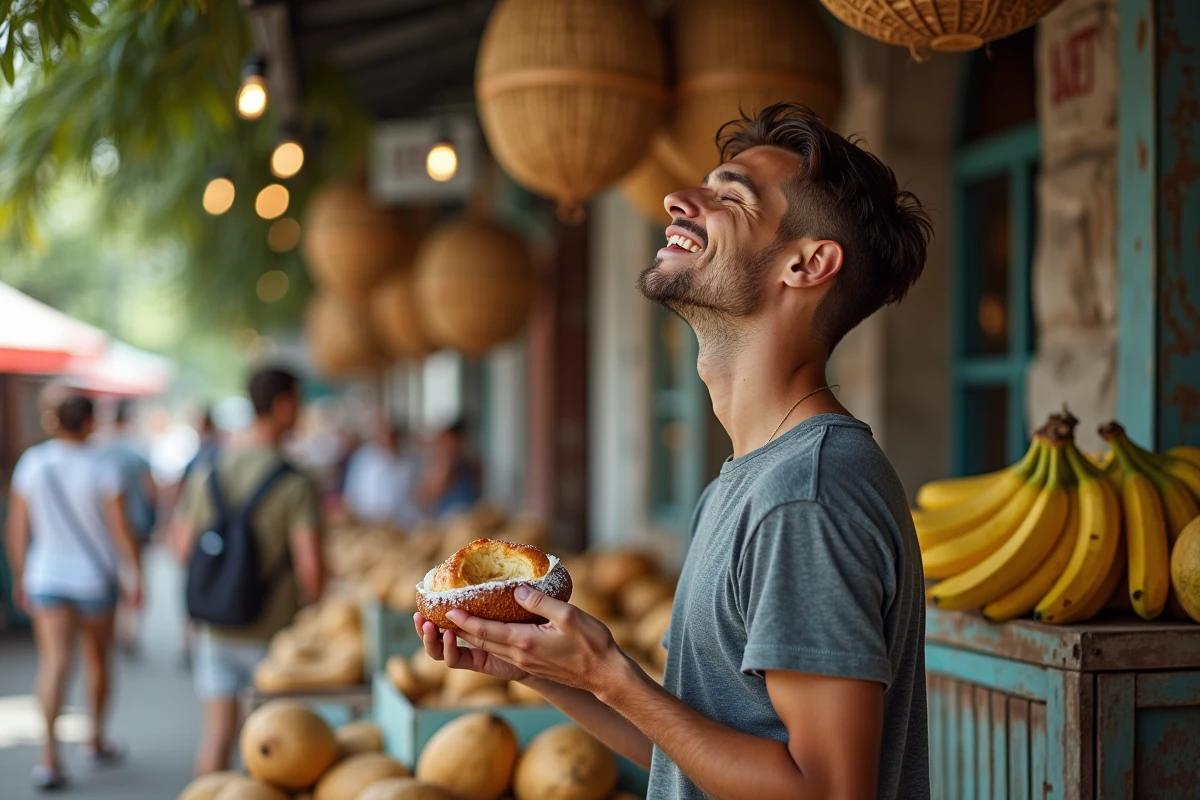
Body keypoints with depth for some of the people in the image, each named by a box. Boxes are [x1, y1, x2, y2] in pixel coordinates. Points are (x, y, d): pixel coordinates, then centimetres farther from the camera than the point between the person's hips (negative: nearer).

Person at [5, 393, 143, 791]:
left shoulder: (31, 462, -4)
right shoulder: (101, 469, -12)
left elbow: (17, 528, 1)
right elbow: (121, 529, -12)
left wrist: (20, 578, 12)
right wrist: (137, 575, 0)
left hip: (46, 578, 1)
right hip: (95, 578, -1)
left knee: (54, 661, -8)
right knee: (97, 659, 18)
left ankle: (50, 754, -25)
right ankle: (96, 740, 34)